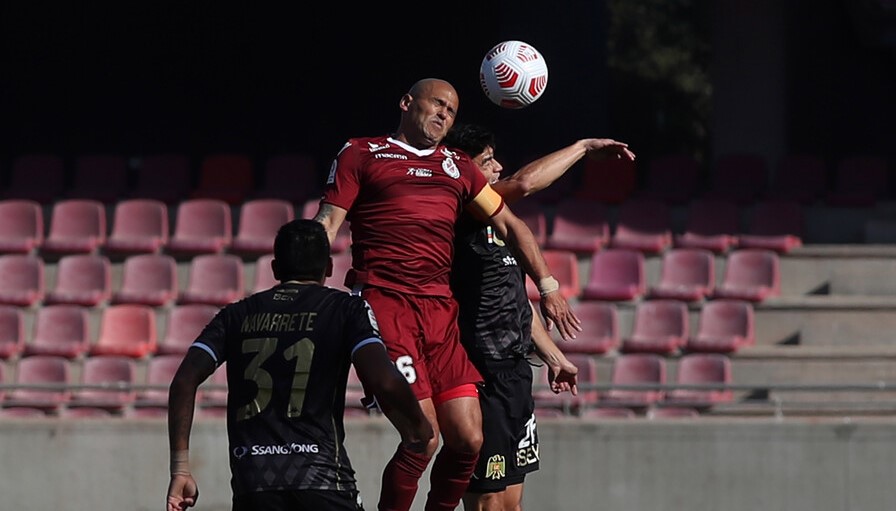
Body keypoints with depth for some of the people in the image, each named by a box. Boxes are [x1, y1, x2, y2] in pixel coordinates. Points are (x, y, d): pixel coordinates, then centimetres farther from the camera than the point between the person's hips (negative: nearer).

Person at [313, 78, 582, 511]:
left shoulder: (457, 167, 24)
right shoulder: (361, 154, 10)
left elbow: (510, 225, 29)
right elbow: (326, 225, 3)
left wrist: (548, 287, 21)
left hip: (440, 311, 6)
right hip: (383, 304, -6)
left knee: (467, 440, -4)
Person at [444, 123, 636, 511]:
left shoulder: (493, 223, 18)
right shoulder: (462, 220, -12)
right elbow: (525, 183, -26)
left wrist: (553, 357, 29)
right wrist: (584, 147, -13)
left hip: (513, 373, 10)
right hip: (483, 377, -10)